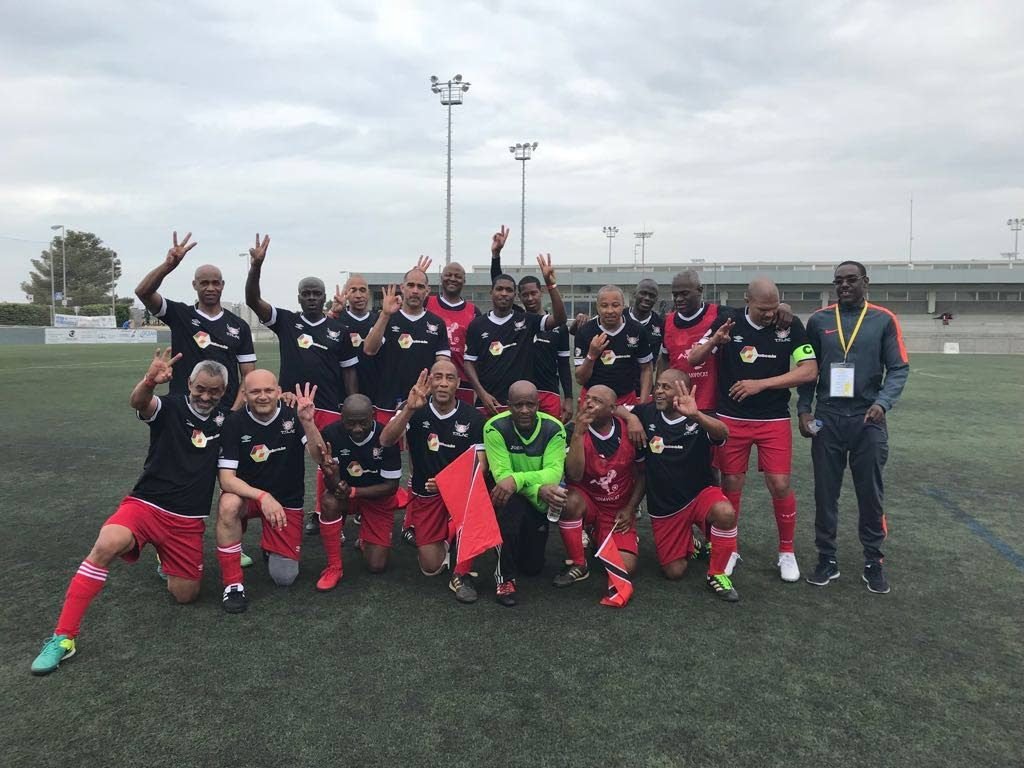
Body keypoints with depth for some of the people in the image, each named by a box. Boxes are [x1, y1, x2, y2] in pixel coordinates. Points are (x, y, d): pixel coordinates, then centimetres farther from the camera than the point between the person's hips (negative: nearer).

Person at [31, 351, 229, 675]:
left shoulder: (224, 420, 6)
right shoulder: (171, 407, -4)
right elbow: (138, 402, -26)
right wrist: (149, 381, -49)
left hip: (188, 522, 3)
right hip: (145, 505, -3)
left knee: (185, 595, 4)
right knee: (106, 545, -33)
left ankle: (167, 559, 39)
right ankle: (63, 636, -22)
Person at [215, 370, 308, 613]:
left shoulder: (294, 415, -14)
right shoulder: (234, 423, -13)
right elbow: (226, 477, -18)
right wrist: (262, 496, -34)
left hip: (288, 500, 0)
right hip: (248, 494, 0)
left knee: (284, 577, -7)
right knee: (228, 505, -36)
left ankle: (270, 547, 29)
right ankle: (232, 583, -18)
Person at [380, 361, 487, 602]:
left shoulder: (473, 417, -10)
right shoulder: (415, 410, -8)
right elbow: (385, 441, -23)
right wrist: (409, 409, -37)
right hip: (425, 494, 1)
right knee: (430, 566, -5)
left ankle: (462, 574, -15)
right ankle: (442, 539, 31)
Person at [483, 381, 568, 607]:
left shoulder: (554, 429, -17)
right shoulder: (495, 428, -21)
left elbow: (554, 473, -27)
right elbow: (501, 475, -26)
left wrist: (517, 479, -44)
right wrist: (540, 490, -40)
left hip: (539, 503, 3)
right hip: (508, 499, -2)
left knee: (532, 567, 7)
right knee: (511, 503, -38)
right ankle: (505, 576, -18)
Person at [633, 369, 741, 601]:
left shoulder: (699, 420, -14)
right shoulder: (647, 414, -5)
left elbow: (722, 432, -34)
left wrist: (695, 415, -54)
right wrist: (631, 417, -18)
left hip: (700, 494, -2)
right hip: (663, 506, 2)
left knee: (725, 513, -37)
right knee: (674, 572, 2)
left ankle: (716, 574, -12)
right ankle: (688, 544, 38)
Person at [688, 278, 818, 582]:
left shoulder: (791, 326, -6)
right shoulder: (728, 320, -5)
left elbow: (809, 371, -11)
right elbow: (694, 360, -4)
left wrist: (761, 383, -18)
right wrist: (714, 341, -25)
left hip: (774, 420, 0)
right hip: (731, 418, 1)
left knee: (780, 485, -3)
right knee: (731, 483, 5)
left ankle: (787, 552, 18)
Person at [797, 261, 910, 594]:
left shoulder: (883, 320, 1)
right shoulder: (818, 320, 5)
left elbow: (899, 368, -1)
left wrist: (882, 403, -17)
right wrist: (804, 409, -1)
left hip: (868, 420, -1)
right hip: (827, 420, 1)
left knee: (871, 494, 8)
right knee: (825, 493, 7)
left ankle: (873, 562, 22)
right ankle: (827, 559, 20)